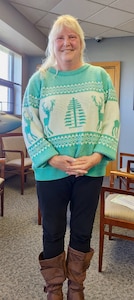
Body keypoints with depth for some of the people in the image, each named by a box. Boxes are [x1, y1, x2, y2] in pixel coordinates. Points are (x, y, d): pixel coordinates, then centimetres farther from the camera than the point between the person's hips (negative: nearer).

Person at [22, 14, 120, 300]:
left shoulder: (100, 76, 6)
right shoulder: (39, 79, 3)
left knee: (83, 232, 15)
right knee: (53, 233, 13)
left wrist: (96, 157, -14)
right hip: (51, 172, -1)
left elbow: (112, 120, 1)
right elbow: (29, 125, -3)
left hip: (91, 172, 1)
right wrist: (53, 159, -16)